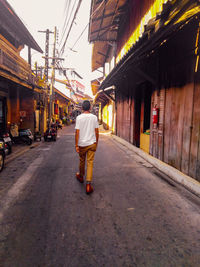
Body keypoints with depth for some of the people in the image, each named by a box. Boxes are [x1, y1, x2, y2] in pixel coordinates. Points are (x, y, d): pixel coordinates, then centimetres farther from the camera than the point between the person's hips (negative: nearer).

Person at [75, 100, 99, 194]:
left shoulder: (79, 117, -7)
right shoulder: (94, 117, -1)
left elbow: (77, 132, -11)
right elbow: (96, 132, 2)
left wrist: (76, 145, -5)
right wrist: (96, 143, 14)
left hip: (82, 144, 0)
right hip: (92, 143, 1)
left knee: (82, 161, 19)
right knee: (90, 163, 1)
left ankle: (81, 176, 41)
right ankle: (88, 184, -4)